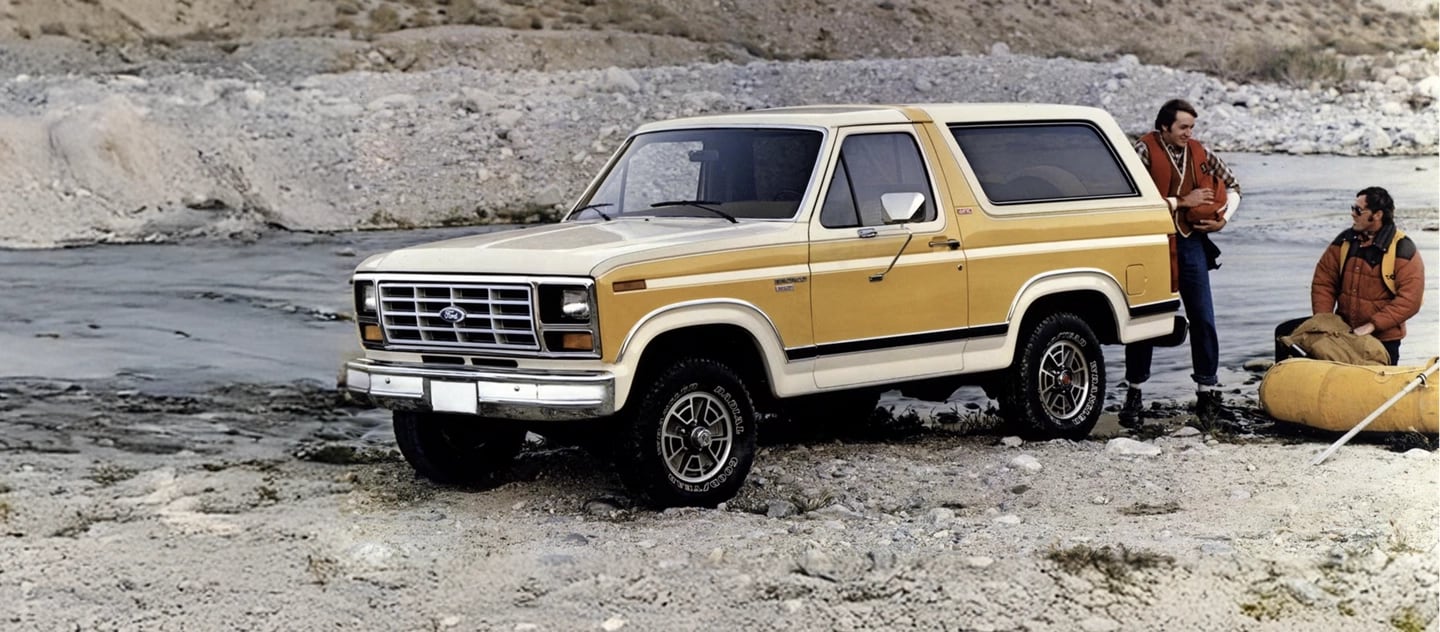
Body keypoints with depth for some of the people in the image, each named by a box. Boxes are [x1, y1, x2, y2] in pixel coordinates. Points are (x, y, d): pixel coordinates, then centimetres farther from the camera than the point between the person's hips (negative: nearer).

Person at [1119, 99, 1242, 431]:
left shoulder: (1200, 154, 6)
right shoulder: (1145, 151, -7)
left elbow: (1233, 185, 19)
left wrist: (1224, 218, 3)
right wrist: (1181, 201, -16)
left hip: (1191, 243, 3)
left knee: (1203, 319, 0)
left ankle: (1208, 391, 8)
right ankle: (1134, 392, 13)